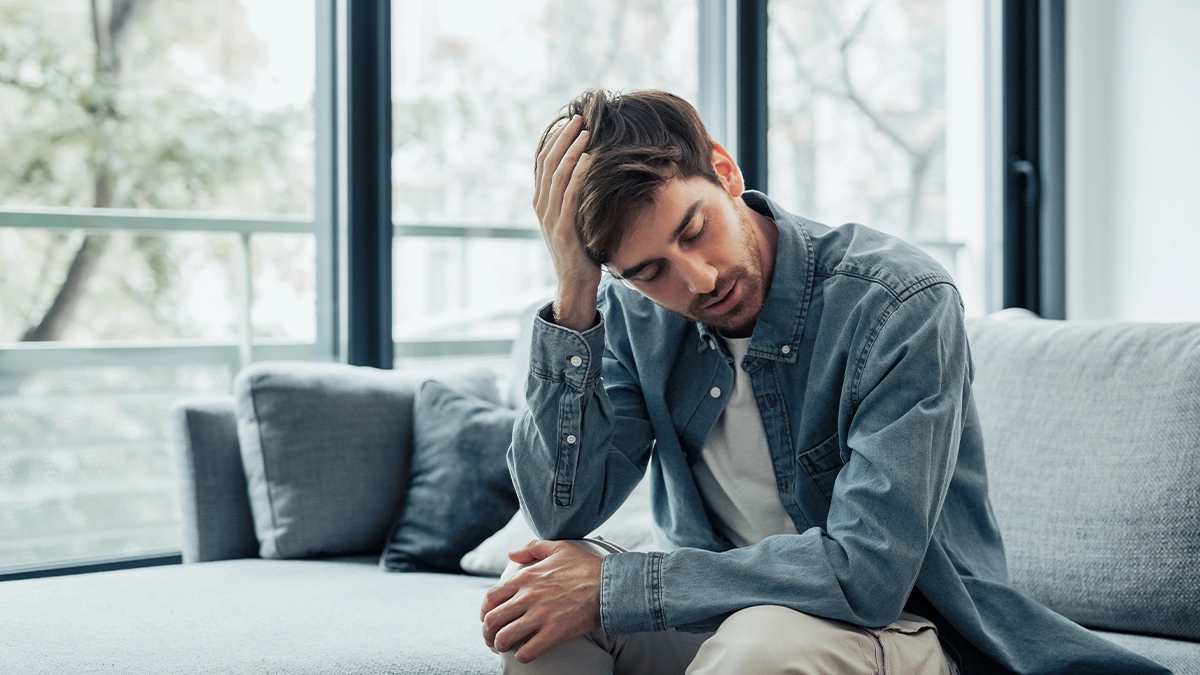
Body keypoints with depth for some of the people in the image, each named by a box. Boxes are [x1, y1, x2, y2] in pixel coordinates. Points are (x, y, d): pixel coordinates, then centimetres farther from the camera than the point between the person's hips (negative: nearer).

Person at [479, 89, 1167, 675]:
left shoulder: (902, 302, -22)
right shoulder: (633, 310, -6)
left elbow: (866, 572, -28)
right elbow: (562, 514, -14)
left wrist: (613, 585, -26)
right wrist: (574, 296, -24)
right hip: (720, 612, 5)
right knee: (534, 595, -20)